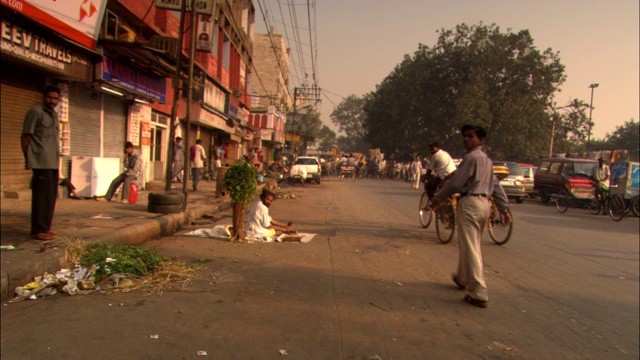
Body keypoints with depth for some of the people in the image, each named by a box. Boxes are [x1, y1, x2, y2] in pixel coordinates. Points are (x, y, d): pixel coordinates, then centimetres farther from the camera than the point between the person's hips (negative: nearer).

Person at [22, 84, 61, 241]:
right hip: (41, 162, -8)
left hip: (53, 162, 8)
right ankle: (38, 230, -3)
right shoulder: (35, 112, -4)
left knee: (51, 195, 10)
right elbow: (25, 136, -7)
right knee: (41, 196, -7)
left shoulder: (54, 115, 20)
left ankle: (45, 227, 19)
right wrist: (27, 159, -10)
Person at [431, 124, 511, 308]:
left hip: (470, 202, -10)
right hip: (484, 203, 10)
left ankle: (478, 294, -6)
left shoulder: (471, 157, -13)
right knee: (471, 245, 23)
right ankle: (462, 278, 41)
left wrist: (438, 197, -2)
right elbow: (496, 186, 18)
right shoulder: (486, 159, 17)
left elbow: (456, 182, -15)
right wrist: (504, 208, 20)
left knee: (470, 248, -7)